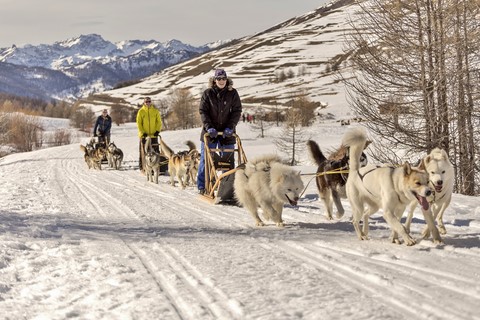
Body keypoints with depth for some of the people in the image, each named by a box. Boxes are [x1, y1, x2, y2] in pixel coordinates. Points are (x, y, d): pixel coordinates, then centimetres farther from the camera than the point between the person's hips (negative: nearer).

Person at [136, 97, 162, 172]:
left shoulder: (155, 111, 5)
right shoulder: (141, 111, -1)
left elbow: (159, 121, 6)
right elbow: (139, 123, -3)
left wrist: (157, 131, -7)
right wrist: (142, 133, -11)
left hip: (154, 135, 2)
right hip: (144, 135, -2)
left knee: (155, 151, 2)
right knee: (143, 152, 2)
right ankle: (142, 167, 7)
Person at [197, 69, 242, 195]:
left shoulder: (233, 93, 2)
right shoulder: (208, 93, 0)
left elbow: (237, 111, 1)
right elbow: (203, 112, -3)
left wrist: (230, 127, -11)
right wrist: (209, 127, -15)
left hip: (226, 132, 1)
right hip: (210, 132, -1)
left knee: (228, 160, 1)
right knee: (205, 160, 2)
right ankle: (202, 186, 10)